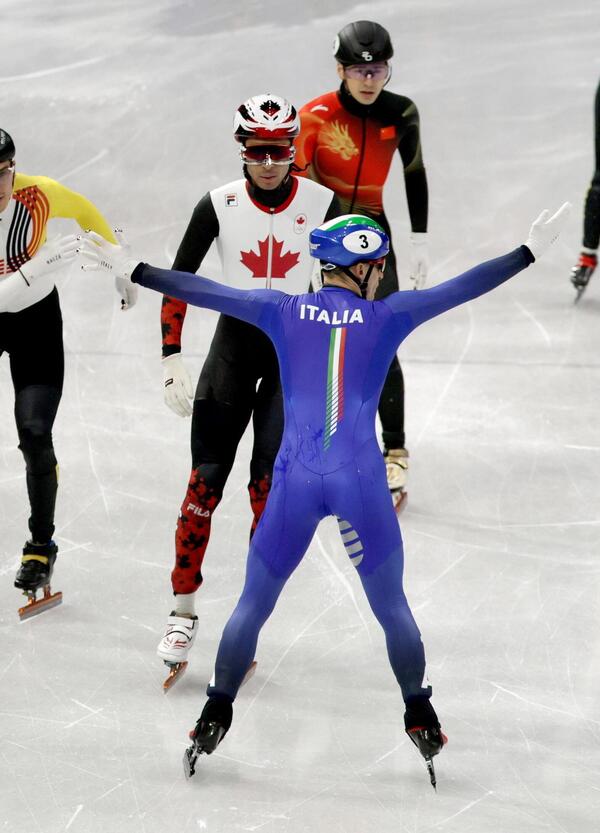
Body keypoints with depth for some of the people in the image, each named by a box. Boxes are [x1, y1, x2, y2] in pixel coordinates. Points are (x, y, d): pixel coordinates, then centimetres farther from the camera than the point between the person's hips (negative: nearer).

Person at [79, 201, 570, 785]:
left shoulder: (283, 312, 3)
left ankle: (215, 718, 19)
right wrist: (531, 251, 12)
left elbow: (205, 292, 5)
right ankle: (421, 722, 23)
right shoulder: (387, 316, 1)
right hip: (361, 482, -1)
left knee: (253, 605, 15)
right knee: (392, 607, 16)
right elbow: (465, 288, 4)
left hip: (294, 479, 1)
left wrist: (131, 271, 13)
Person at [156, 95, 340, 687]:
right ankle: (183, 612, 4)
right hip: (233, 343, 1)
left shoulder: (322, 204, -9)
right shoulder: (219, 206, -8)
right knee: (205, 481, -6)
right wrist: (172, 361, -7)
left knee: (270, 483, -10)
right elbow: (177, 281, -2)